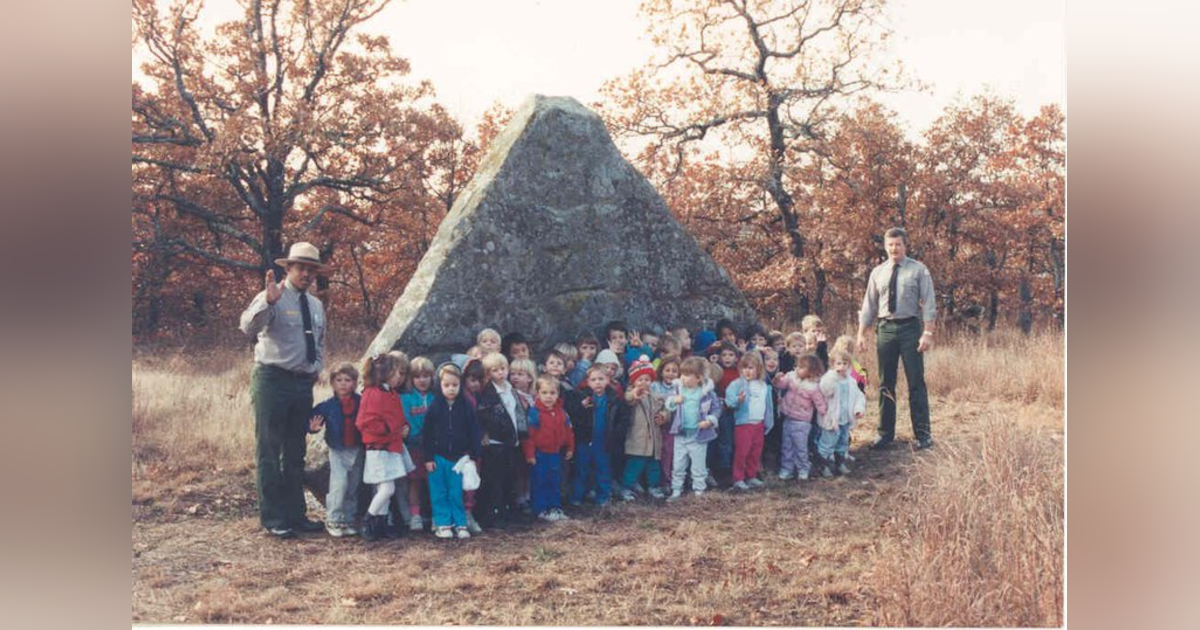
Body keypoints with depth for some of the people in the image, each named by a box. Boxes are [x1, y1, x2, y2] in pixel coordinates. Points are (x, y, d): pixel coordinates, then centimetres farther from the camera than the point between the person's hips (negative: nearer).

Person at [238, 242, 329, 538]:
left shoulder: (316, 305, 13)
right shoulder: (272, 298, -8)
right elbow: (248, 326, -26)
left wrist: (317, 368, 10)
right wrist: (268, 301, -41)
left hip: (304, 383, 7)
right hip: (273, 380, -7)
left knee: (296, 453, 13)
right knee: (269, 451, -3)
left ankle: (295, 514, 22)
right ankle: (273, 518, 4)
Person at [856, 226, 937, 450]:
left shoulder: (918, 270, -1)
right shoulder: (877, 272, 9)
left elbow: (928, 303, -5)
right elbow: (869, 305, 11)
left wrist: (927, 333, -14)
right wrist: (861, 334, 6)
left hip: (910, 327, -3)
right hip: (885, 329, 3)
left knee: (916, 383, 1)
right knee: (886, 383, 9)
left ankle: (922, 433, 9)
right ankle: (885, 432, 18)